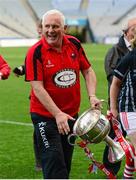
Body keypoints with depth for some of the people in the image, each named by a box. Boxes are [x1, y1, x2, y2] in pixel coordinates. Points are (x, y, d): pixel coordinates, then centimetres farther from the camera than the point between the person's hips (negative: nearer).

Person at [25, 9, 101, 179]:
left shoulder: (74, 44, 0)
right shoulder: (36, 52, -15)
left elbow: (87, 70, 10)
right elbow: (38, 88, -19)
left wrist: (92, 96, -5)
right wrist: (57, 114, -25)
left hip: (71, 114, 5)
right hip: (45, 116, -5)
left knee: (66, 161, 15)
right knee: (54, 163, -10)